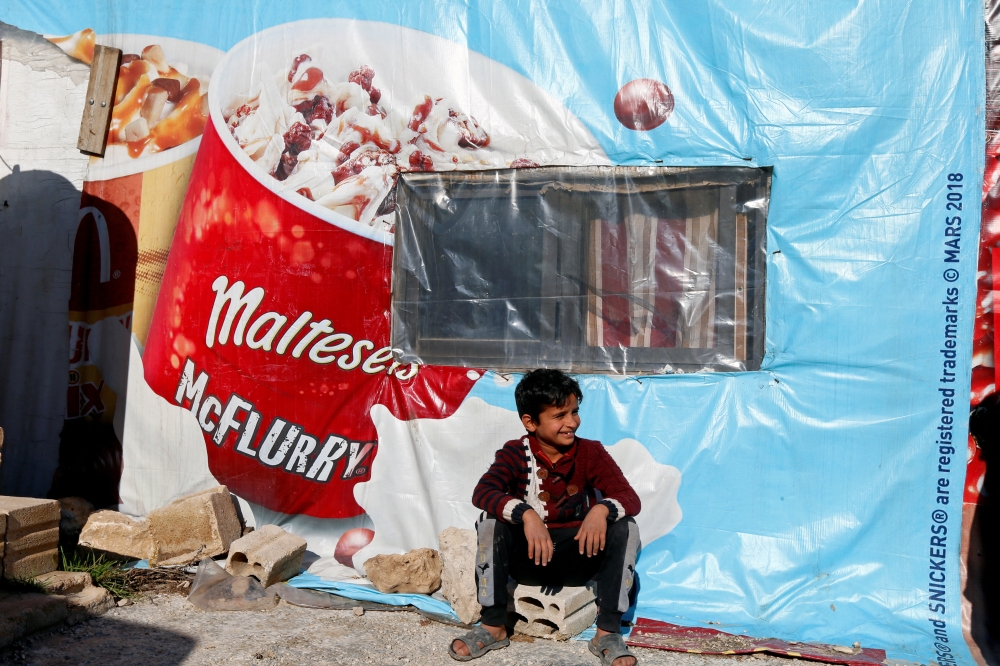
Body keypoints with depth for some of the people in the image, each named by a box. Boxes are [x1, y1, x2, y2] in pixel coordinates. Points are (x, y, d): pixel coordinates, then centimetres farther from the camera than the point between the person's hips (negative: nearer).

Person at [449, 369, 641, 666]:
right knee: (491, 521, -27)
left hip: (576, 557, 1)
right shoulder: (515, 453, -9)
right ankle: (493, 626, -16)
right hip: (527, 556, 0)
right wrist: (526, 514, -44)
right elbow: (482, 492, -27)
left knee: (625, 527, -24)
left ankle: (608, 633, -19)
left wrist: (602, 509, -40)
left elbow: (630, 497, -16)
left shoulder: (591, 452, -6)